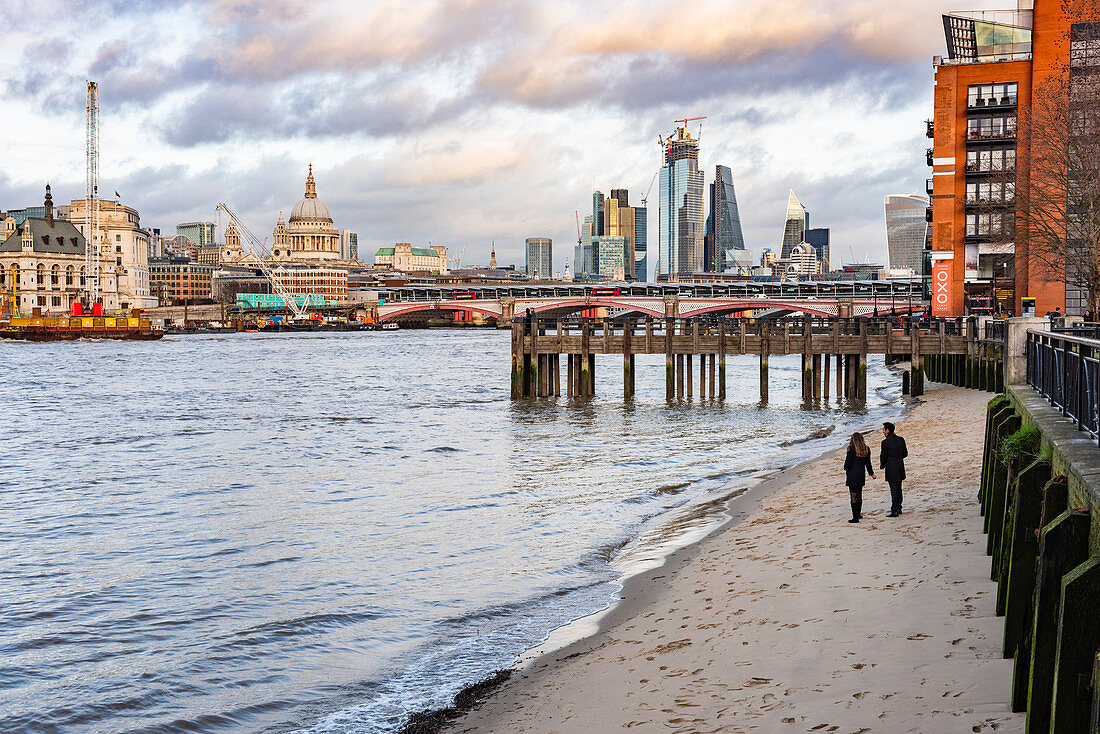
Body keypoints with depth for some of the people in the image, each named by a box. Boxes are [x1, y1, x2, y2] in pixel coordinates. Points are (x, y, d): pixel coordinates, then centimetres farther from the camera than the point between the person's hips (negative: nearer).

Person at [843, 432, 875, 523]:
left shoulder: (851, 448, -14)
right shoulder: (866, 449, 3)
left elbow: (848, 462, -13)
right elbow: (868, 463, 8)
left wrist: (846, 469, 8)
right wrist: (871, 473, 21)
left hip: (852, 475, -6)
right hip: (862, 474, 6)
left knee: (853, 496, -4)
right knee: (859, 495, 20)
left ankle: (855, 517, -7)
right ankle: (859, 514, 31)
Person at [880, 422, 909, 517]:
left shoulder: (886, 442, -14)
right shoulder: (901, 440, 5)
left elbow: (883, 456, -9)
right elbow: (905, 453, 11)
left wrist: (882, 466, 8)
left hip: (891, 469, -6)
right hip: (900, 468, 6)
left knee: (894, 489, -5)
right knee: (898, 489, 17)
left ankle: (894, 511, -4)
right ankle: (898, 508, 25)